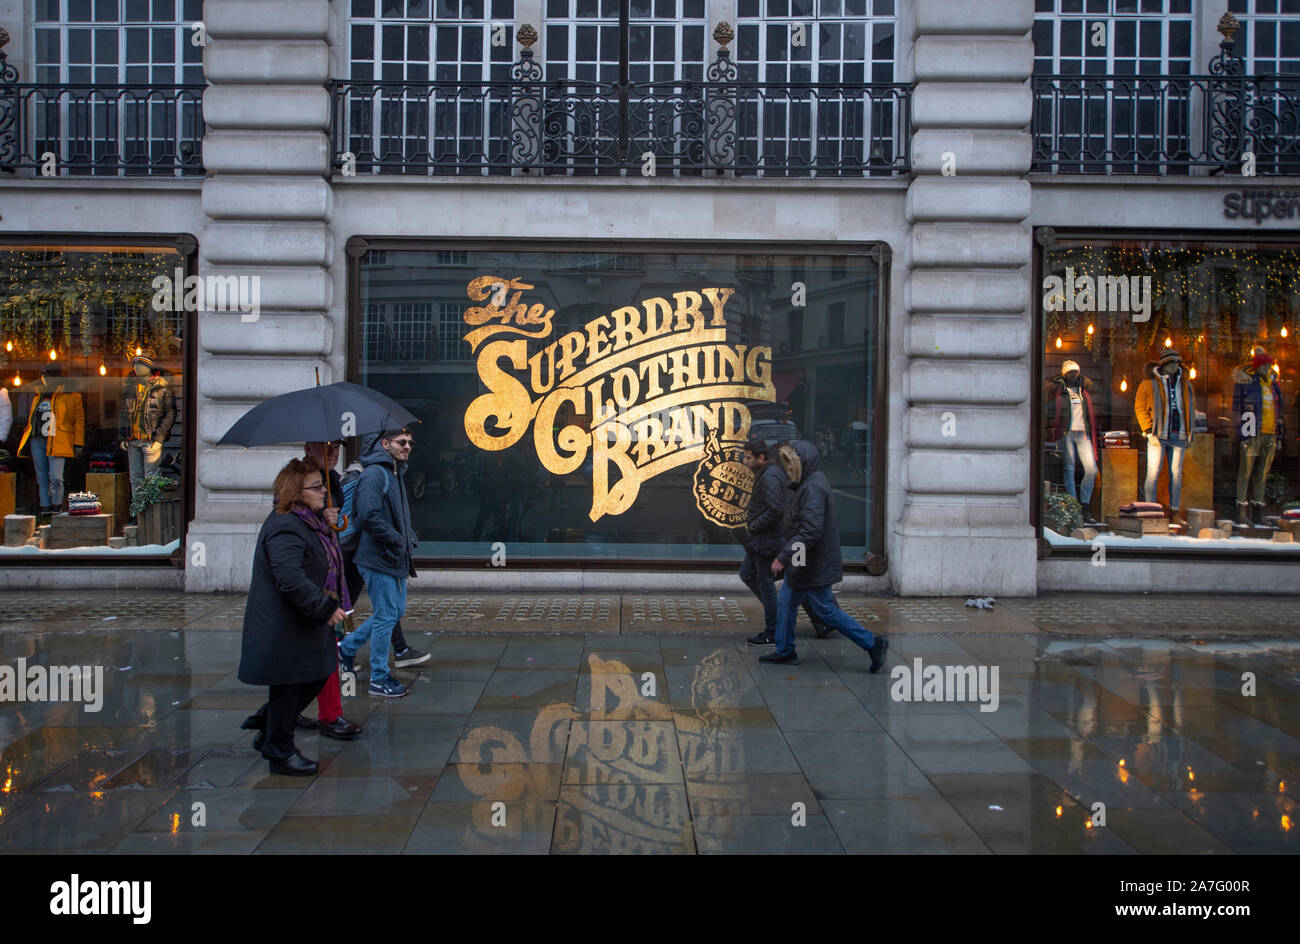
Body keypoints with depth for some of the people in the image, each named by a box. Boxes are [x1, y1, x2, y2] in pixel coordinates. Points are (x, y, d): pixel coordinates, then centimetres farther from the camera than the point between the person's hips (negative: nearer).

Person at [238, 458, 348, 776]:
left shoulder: (309, 522, 12)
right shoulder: (285, 529, -23)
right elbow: (291, 580, -32)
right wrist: (326, 608, -26)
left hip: (303, 625, 10)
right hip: (285, 629, -10)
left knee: (316, 678, 16)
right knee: (289, 686, 2)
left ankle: (265, 725, 32)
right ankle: (280, 752, 19)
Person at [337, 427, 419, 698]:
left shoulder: (396, 474, 16)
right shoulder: (374, 473, -16)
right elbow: (368, 517, -26)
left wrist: (408, 537, 6)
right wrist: (397, 540, -17)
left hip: (396, 558, 10)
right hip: (379, 558, -10)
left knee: (396, 611, 17)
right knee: (386, 615, -2)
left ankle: (346, 647, 32)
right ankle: (379, 679, 10)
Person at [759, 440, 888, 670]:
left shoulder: (813, 489, -23)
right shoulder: (808, 484, 11)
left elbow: (810, 531, -30)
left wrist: (784, 557, -26)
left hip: (814, 565, -10)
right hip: (803, 564, 10)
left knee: (826, 610, -1)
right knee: (786, 602, 15)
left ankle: (873, 644, 5)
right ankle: (785, 651, 24)